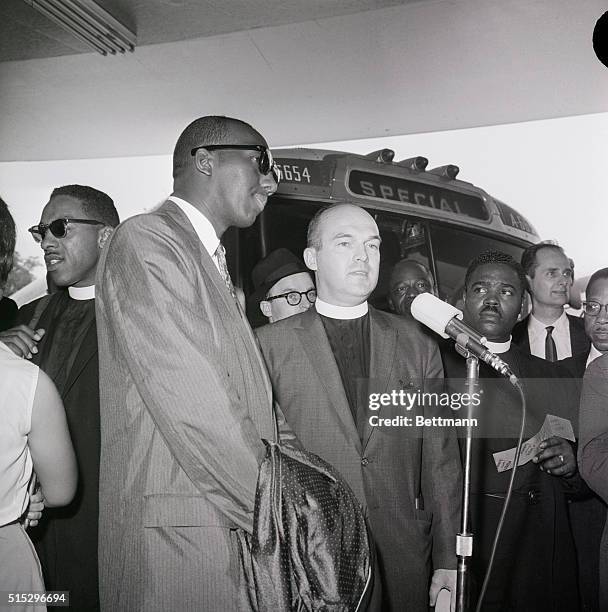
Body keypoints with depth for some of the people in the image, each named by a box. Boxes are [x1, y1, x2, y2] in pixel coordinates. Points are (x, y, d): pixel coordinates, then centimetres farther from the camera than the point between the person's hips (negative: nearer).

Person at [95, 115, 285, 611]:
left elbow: (253, 401, 13)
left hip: (241, 523, 8)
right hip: (175, 534, -8)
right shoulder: (145, 243, -10)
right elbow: (192, 404, -19)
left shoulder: (213, 264, 18)